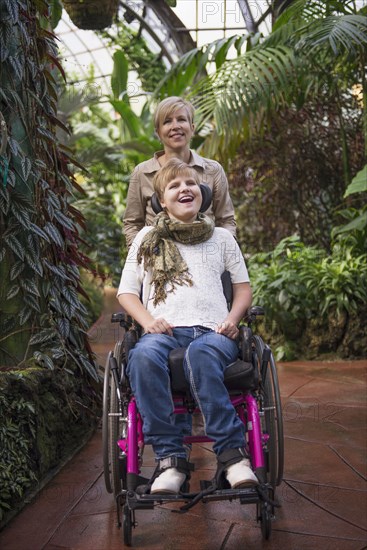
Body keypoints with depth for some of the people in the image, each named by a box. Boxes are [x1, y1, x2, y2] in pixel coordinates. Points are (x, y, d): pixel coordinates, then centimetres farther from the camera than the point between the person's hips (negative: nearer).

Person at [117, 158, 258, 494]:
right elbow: (126, 292, 17)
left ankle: (232, 453, -34)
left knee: (200, 353, -39)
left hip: (213, 331, 0)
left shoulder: (221, 238, 22)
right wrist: (148, 320, -4)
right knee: (143, 356, -37)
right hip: (164, 331, 1)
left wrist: (233, 318, 0)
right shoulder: (147, 239, 21)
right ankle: (170, 458, -31)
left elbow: (243, 287, 22)